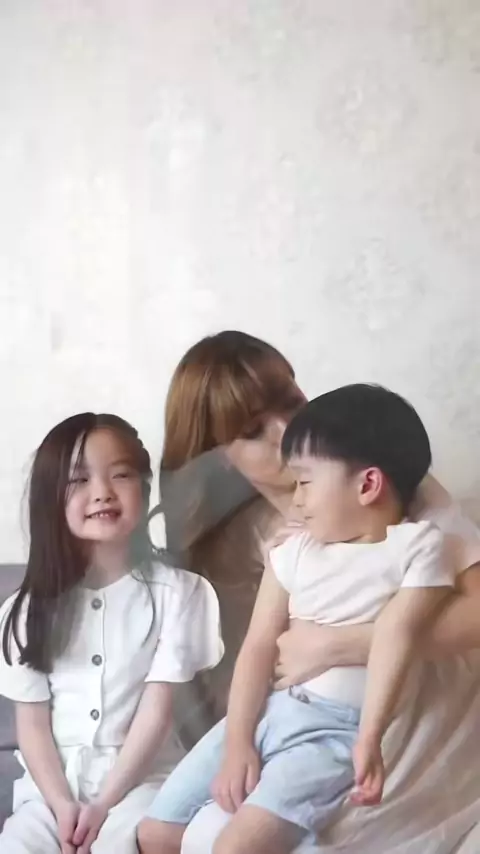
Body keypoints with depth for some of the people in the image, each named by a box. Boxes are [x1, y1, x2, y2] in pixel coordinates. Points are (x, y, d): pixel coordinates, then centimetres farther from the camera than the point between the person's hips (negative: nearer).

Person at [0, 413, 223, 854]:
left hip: (140, 776, -3)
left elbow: (156, 710, -7)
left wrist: (105, 803, -14)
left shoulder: (175, 591, -3)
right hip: (54, 780, 3)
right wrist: (62, 804, -12)